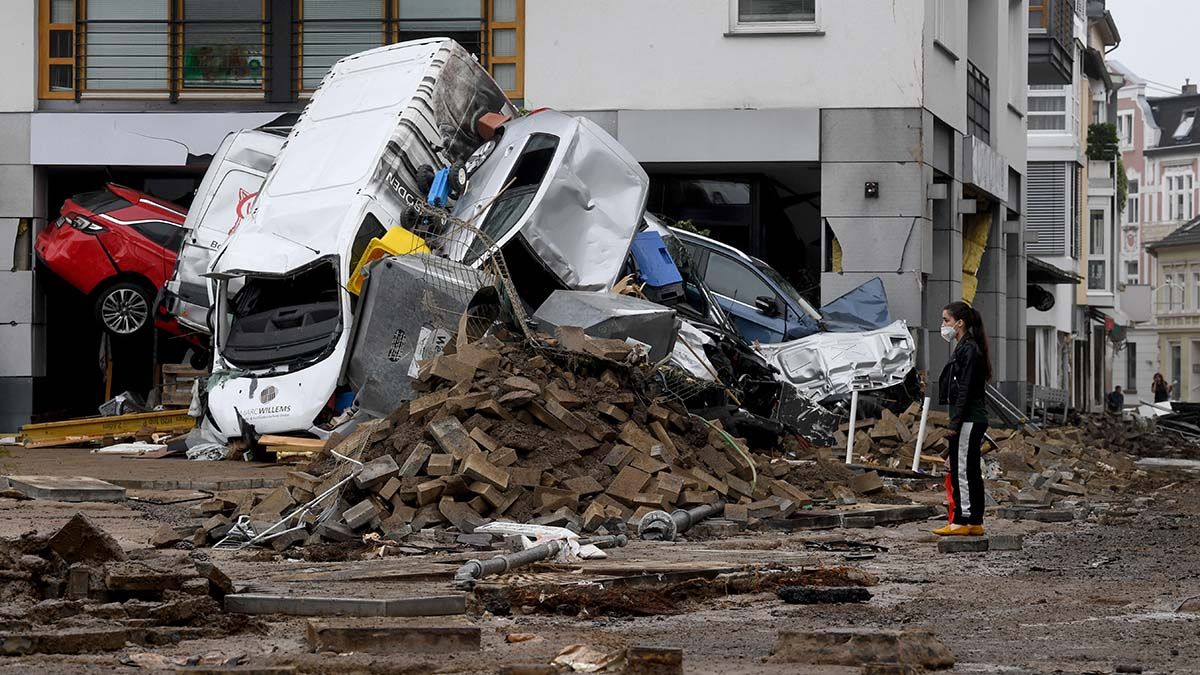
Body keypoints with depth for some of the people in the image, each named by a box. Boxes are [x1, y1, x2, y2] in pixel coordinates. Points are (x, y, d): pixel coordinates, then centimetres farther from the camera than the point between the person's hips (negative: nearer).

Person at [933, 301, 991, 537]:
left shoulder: (968, 349, -13)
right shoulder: (965, 347, 18)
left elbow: (964, 389, -18)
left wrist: (954, 424, -19)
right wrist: (954, 422, 20)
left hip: (968, 419, -10)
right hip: (974, 419, 10)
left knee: (962, 470, -8)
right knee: (971, 471, 10)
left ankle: (961, 522, -6)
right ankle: (975, 522, 13)